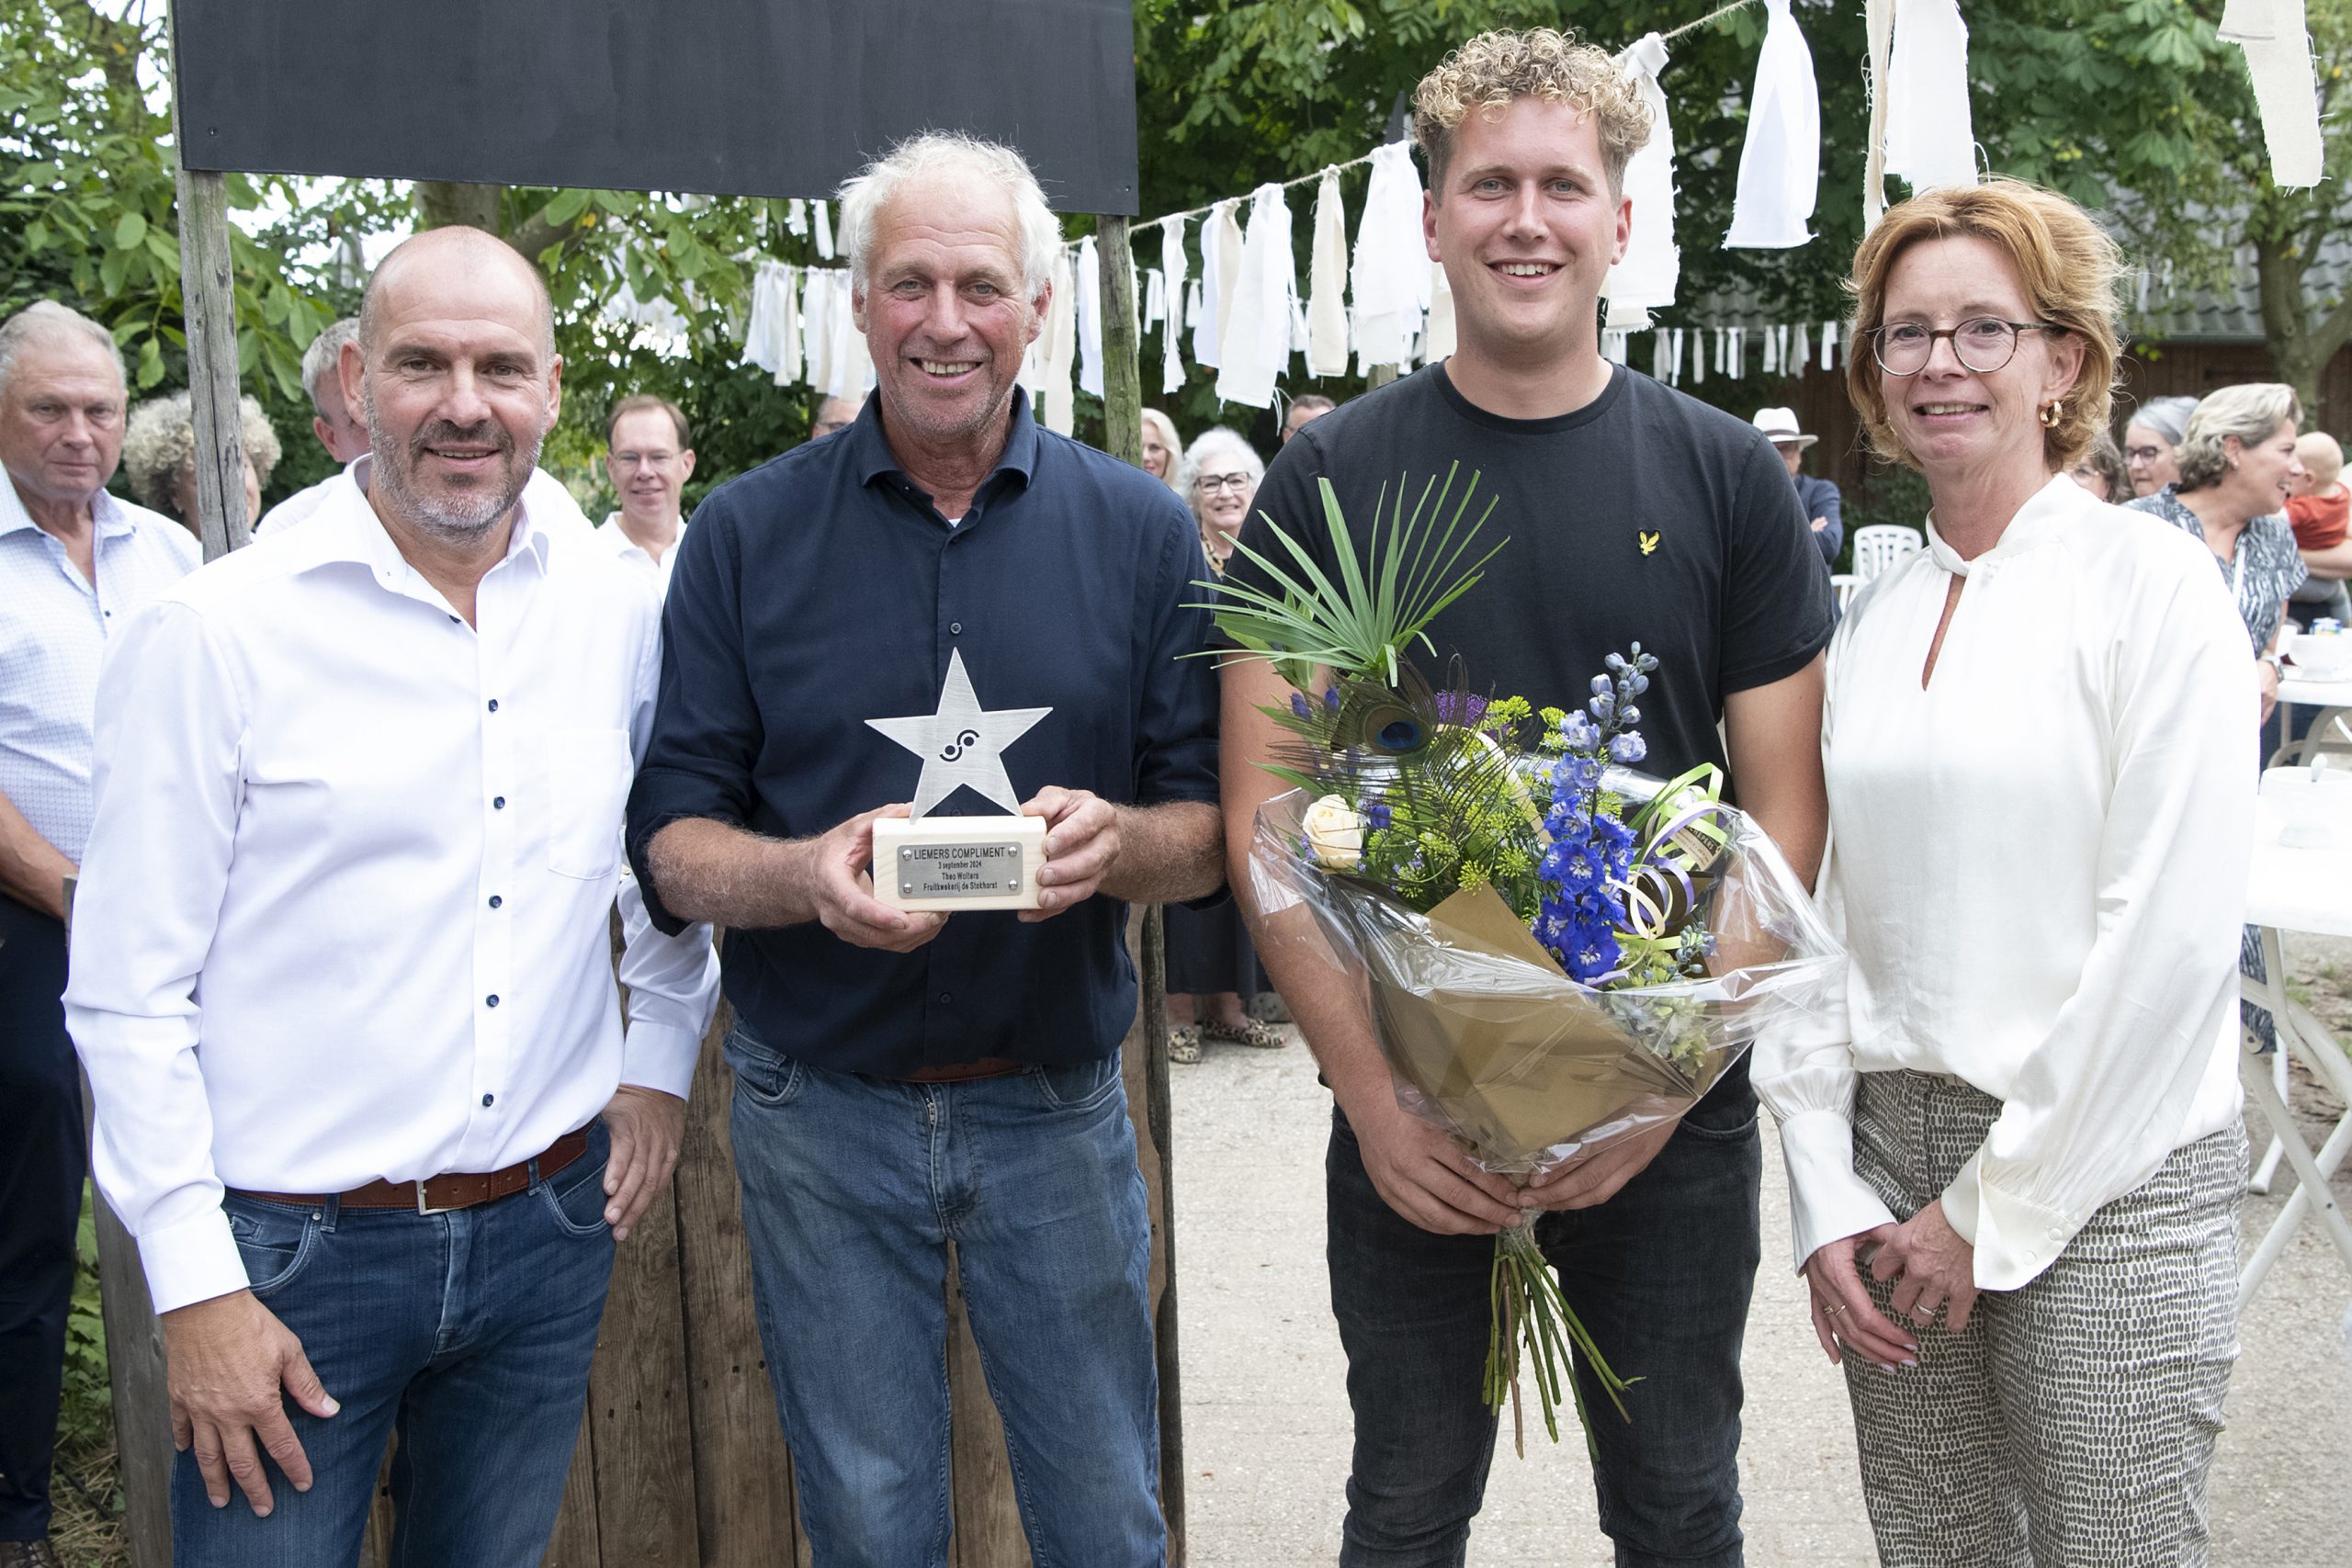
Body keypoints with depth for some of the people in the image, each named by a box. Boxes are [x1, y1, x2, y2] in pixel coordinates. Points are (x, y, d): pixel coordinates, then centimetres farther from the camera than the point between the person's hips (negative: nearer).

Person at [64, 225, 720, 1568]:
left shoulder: (622, 613, 2)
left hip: (551, 1228, 4)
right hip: (295, 1251, -4)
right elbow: (127, 992, -9)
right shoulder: (213, 635, -10)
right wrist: (195, 1285, -10)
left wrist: (663, 1056, 11)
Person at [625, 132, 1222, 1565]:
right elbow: (671, 842, -3)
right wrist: (808, 875, -24)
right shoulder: (749, 534, -3)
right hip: (823, 1110, 0)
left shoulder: (1141, 530, -1)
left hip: (1058, 1108, 1)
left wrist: (1117, 842, -23)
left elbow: (1210, 836, 0)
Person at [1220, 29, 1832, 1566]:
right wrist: (1370, 1091, -15)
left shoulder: (1725, 474, -1)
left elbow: (1787, 808, -2)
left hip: (1674, 1109, 1)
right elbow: (1267, 818, -4)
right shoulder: (1331, 476, -2)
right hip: (1408, 1110, 0)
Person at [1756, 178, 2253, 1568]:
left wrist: (1995, 1211, -12)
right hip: (1888, 1158, 5)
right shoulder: (1870, 619, 8)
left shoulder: (2152, 585, -8)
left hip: (2105, 1179, -5)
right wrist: (1827, 1192, 0)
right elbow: (1820, 913, 9)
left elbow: (2171, 938, -14)